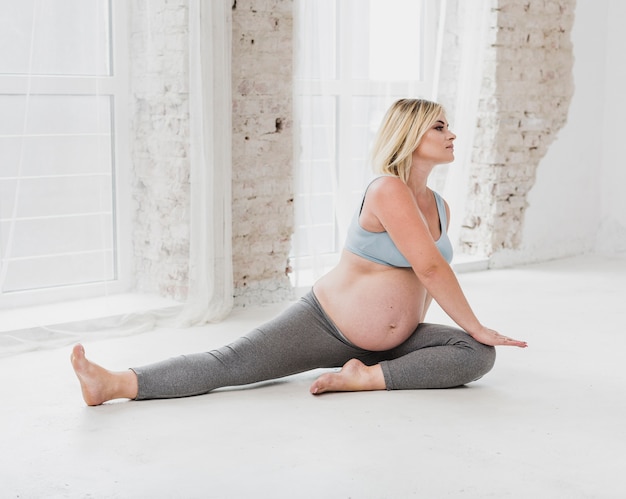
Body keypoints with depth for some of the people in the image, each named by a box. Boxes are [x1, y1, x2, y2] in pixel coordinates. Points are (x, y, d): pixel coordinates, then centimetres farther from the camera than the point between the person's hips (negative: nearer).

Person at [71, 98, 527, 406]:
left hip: (391, 340, 7)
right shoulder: (388, 190, -19)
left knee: (478, 357, -13)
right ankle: (116, 383, -25)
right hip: (327, 324, -7)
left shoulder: (440, 207, 6)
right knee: (231, 363, -20)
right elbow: (430, 268, -23)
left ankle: (365, 378, -19)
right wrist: (476, 327, -16)